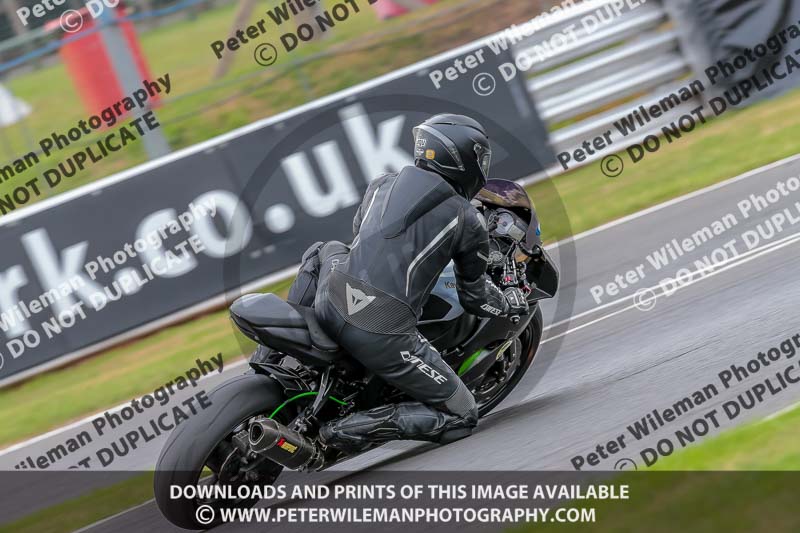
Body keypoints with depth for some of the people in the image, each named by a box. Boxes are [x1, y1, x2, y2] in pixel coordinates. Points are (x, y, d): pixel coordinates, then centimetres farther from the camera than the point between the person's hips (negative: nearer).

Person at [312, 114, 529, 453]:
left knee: (329, 249, 39)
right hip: (382, 335, -5)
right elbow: (475, 297, 15)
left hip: (329, 306, 5)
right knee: (462, 417, 10)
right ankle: (358, 428, -10)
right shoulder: (468, 220, 5)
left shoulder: (382, 184, 16)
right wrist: (512, 303, 36)